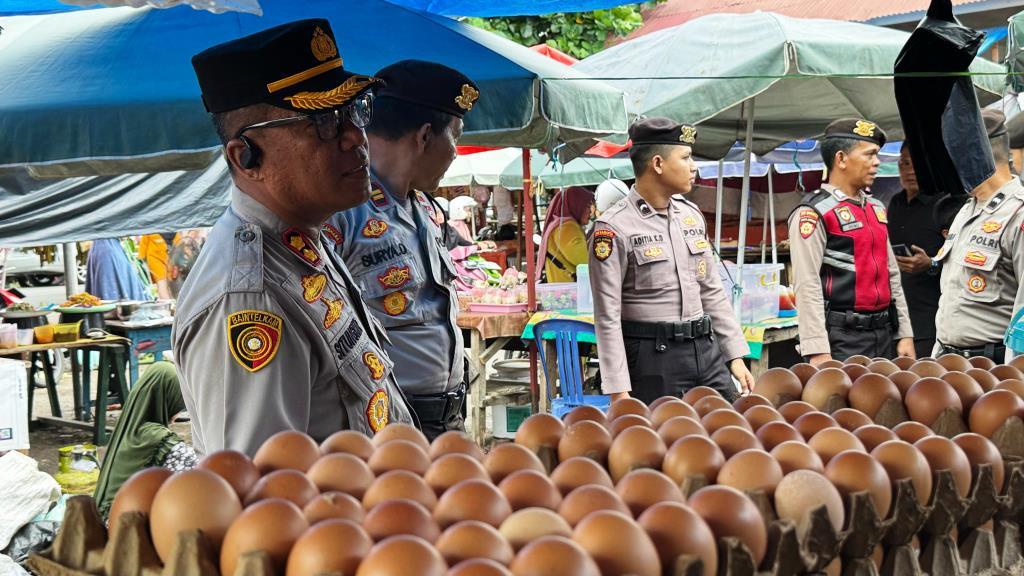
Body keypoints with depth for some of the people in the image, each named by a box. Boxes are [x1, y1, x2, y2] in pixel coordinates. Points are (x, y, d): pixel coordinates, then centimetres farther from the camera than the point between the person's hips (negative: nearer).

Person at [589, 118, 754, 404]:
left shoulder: (691, 214, 12)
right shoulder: (614, 228, -11)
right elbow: (607, 316, -12)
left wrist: (736, 356, 12)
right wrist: (619, 391, -15)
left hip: (706, 349, 7)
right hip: (652, 358, -6)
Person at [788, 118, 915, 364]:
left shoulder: (876, 208, 17)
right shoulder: (813, 212, -9)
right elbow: (807, 286, -16)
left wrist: (905, 334, 14)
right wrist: (818, 353, -22)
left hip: (883, 334, 8)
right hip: (842, 339, -8)